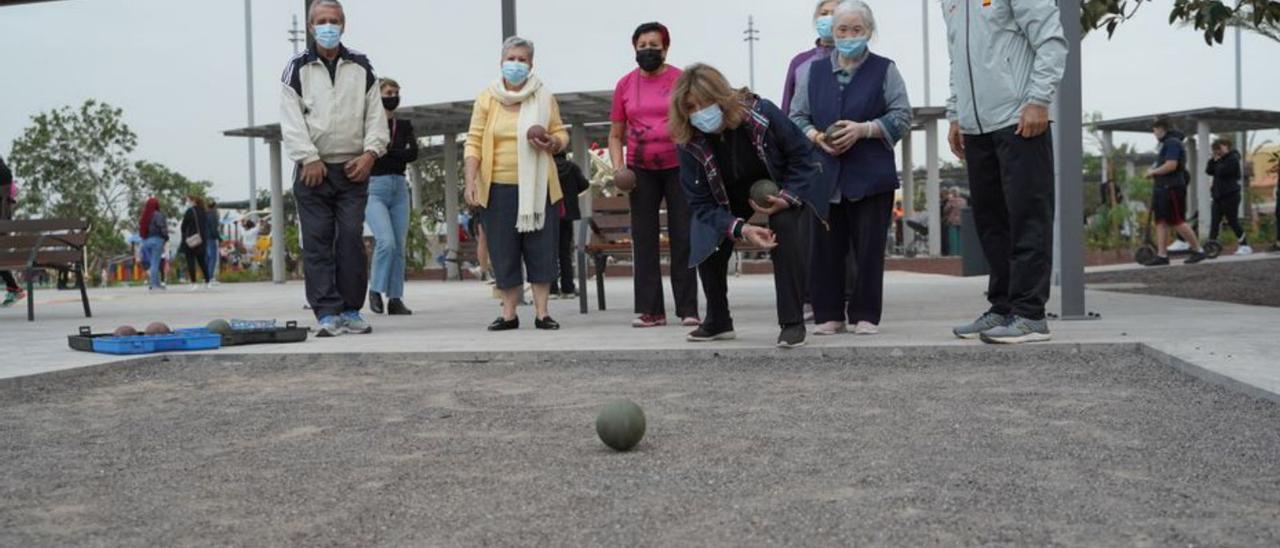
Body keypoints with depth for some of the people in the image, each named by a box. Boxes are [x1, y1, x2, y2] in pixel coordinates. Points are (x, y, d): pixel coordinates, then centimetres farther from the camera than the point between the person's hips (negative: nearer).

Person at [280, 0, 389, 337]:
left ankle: (351, 311, 7)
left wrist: (370, 153, -6)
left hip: (353, 169, 1)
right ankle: (328, 314, -1)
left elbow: (376, 115, 8)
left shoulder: (362, 68, 12)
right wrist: (309, 158, -12)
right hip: (313, 169, -1)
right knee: (317, 243, -3)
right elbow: (291, 120, -2)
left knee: (352, 239, -2)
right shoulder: (298, 69, 6)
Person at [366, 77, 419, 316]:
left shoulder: (404, 126, 14)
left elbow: (413, 153, -2)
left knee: (399, 246, 2)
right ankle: (375, 290, -1)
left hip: (400, 188, 5)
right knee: (386, 241, -19)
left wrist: (387, 151, -11)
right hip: (375, 187, -5)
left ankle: (396, 299, 8)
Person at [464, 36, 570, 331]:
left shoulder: (544, 97, 5)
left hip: (538, 186, 0)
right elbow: (474, 142, 1)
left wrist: (552, 143, -13)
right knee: (503, 251, 4)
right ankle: (509, 313, 13)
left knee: (541, 248, 1)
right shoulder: (486, 98, 4)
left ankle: (541, 312, 9)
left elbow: (561, 133, 10)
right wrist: (471, 181, -7)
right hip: (498, 187, 0)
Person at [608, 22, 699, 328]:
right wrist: (618, 167, -3)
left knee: (683, 238, 0)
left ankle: (688, 309, 5)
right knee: (644, 239, 3)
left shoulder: (681, 80, -1)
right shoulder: (625, 85, 6)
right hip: (641, 171, 3)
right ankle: (650, 310, 8)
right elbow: (615, 135, 12)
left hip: (678, 167, -2)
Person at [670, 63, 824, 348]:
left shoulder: (762, 114, -32)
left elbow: (802, 155, -17)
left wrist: (788, 197, -30)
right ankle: (717, 321, 11)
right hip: (729, 201, 3)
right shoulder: (690, 143, -26)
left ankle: (793, 322, -23)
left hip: (780, 189, -3)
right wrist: (740, 229, -38)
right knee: (707, 241, -12)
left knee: (785, 228, -30)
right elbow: (702, 202, -23)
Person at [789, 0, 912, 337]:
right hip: (825, 176, 2)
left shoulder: (885, 71, 4)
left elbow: (902, 117, 0)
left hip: (870, 176, -2)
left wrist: (862, 129, -14)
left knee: (869, 248, 0)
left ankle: (866, 315, 9)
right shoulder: (812, 71, 12)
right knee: (827, 248, 3)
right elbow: (797, 117, 12)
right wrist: (817, 137, -8)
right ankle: (829, 315, 12)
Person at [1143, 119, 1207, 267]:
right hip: (1163, 188, 10)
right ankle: (1162, 255, 3)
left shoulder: (1172, 143, -12)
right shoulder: (1167, 143, 20)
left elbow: (1171, 165, -22)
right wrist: (1154, 171, 10)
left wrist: (1153, 172, -10)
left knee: (1177, 222, -8)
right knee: (1161, 222, 5)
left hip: (1172, 188, -10)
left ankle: (1198, 250, 0)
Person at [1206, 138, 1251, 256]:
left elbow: (1222, 171, -21)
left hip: (1230, 195, -8)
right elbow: (1208, 171, 9)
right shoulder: (1221, 159, 17)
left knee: (1233, 221, -5)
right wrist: (1213, 160, -1)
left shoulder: (1233, 159, -10)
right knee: (1214, 221, 1)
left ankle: (1245, 246, 4)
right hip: (1218, 196, 8)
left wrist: (1217, 162, -4)